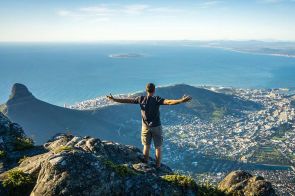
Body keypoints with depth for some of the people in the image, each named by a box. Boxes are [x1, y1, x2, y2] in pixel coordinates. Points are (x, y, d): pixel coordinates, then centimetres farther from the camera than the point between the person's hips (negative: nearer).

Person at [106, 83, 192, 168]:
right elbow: (168, 102, -30)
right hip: (156, 127, -3)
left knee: (146, 146, 18)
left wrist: (113, 99, 7)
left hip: (145, 127, 3)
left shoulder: (141, 99, -6)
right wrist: (181, 100, -37)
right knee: (158, 147, 11)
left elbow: (127, 100, -2)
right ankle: (158, 166, 19)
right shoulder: (157, 99, -16)